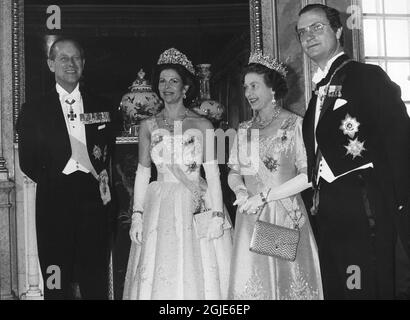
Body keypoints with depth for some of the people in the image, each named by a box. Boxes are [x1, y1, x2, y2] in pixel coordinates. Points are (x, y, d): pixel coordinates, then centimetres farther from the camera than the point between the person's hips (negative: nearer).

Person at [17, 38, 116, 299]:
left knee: (96, 283, 5)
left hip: (94, 201, 1)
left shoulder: (101, 108, 11)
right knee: (56, 284, 5)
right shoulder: (34, 110, 6)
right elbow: (28, 163, 6)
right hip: (55, 205, -1)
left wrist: (102, 179, -1)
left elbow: (111, 155, 13)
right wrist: (55, 183, 0)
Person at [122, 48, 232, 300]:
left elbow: (212, 173, -1)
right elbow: (143, 173, 9)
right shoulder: (148, 126, 8)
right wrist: (137, 215, 2)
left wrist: (217, 214, -9)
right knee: (159, 277, 1)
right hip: (160, 207, 2)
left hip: (198, 206, -1)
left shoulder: (203, 125, 1)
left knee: (201, 276, 0)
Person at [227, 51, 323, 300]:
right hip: (249, 218, 4)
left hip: (286, 216, -4)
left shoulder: (296, 125, -4)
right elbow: (233, 173, 16)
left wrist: (264, 197, -12)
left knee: (289, 282, 1)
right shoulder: (244, 129, 13)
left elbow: (308, 176, -11)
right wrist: (241, 191, -6)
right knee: (248, 285, 4)